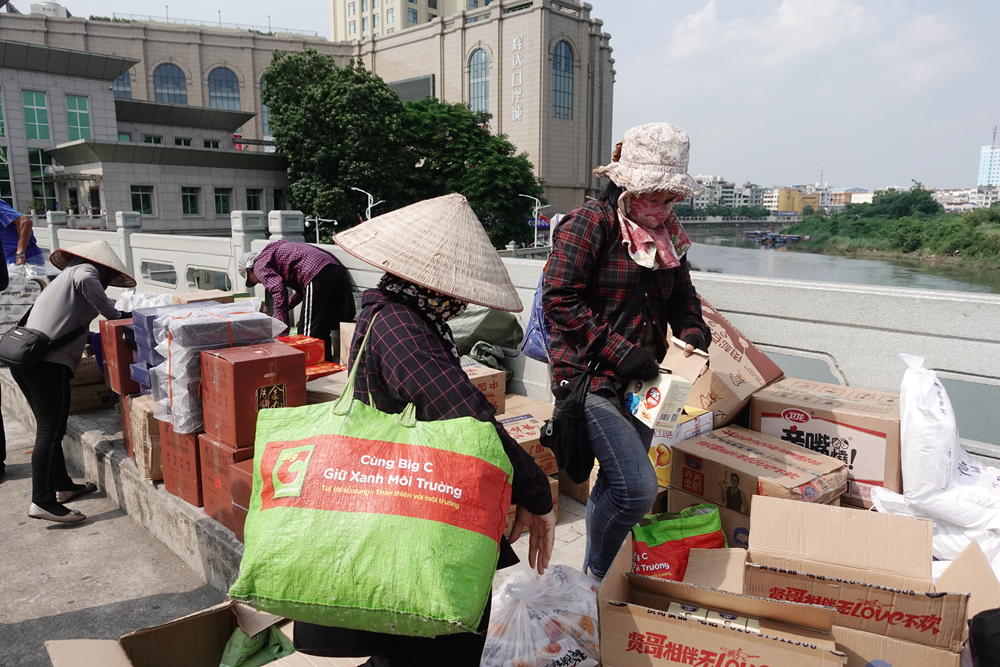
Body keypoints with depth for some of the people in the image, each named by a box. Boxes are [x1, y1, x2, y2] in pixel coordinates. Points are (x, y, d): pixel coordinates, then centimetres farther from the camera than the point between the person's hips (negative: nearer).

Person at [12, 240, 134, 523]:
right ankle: (42, 502, -9)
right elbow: (86, 283, -22)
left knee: (49, 428, 17)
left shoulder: (65, 277, 30)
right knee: (51, 432, -9)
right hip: (48, 362, -10)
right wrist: (114, 316, -17)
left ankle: (63, 486, 28)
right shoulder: (85, 270, 3)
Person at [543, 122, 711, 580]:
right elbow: (559, 300, -17)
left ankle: (598, 574, 39)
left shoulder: (667, 235, 12)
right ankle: (595, 577, 8)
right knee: (637, 488, -17)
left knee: (616, 486, 18)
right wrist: (619, 351, -20)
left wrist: (693, 336, -1)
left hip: (641, 379, 8)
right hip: (590, 374, -8)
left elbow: (682, 297, 21)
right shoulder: (588, 224, -11)